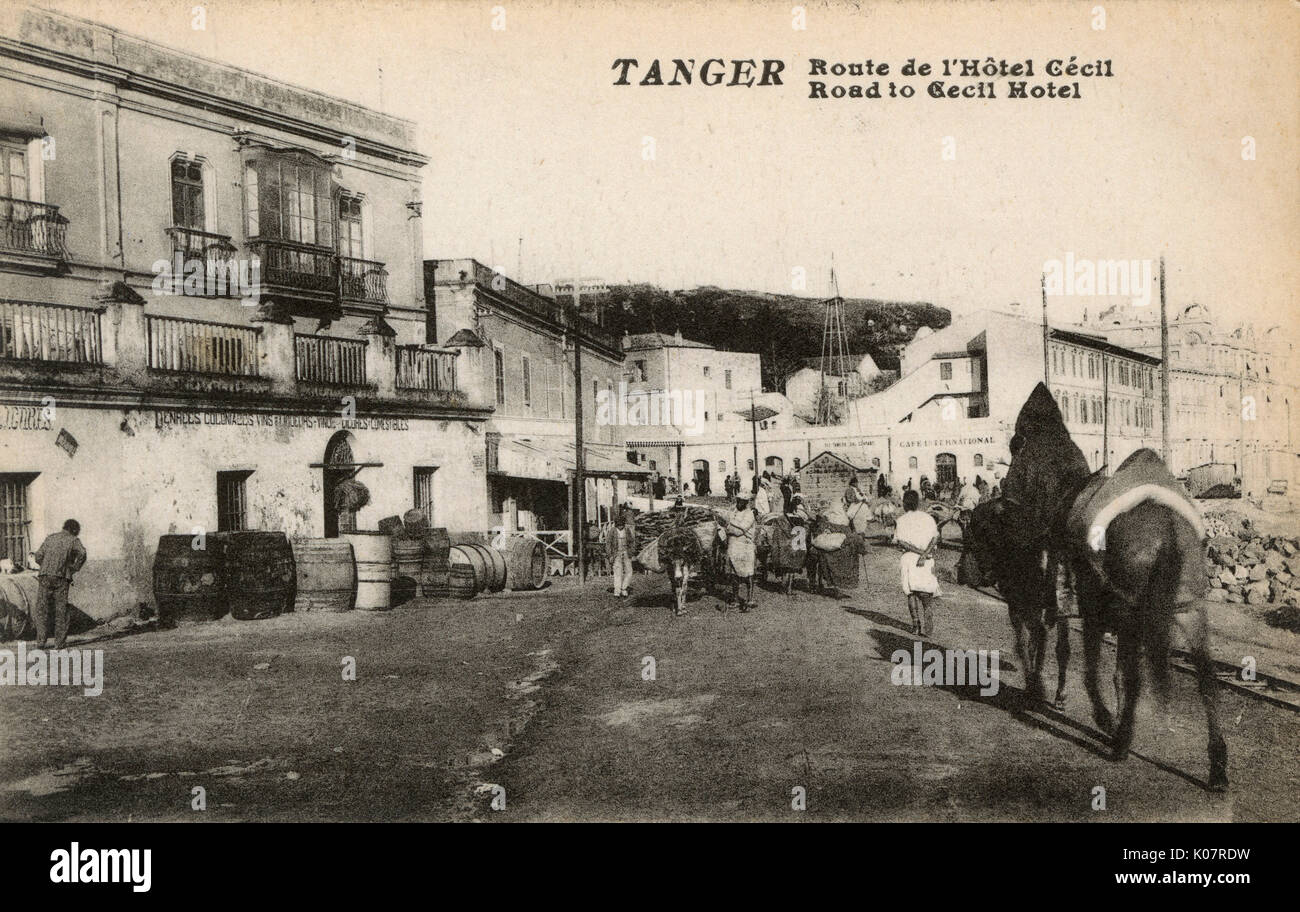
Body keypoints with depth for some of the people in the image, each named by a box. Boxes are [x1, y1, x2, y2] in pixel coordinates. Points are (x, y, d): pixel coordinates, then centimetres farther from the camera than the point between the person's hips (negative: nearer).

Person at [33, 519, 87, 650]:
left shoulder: (50, 538, 18)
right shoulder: (74, 540, 7)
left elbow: (38, 556, 9)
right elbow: (82, 553, -12)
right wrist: (74, 570, -1)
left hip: (45, 577, 2)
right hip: (61, 579, -2)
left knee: (42, 610, 7)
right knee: (61, 611, 6)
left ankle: (40, 641, 2)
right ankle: (59, 642, 5)